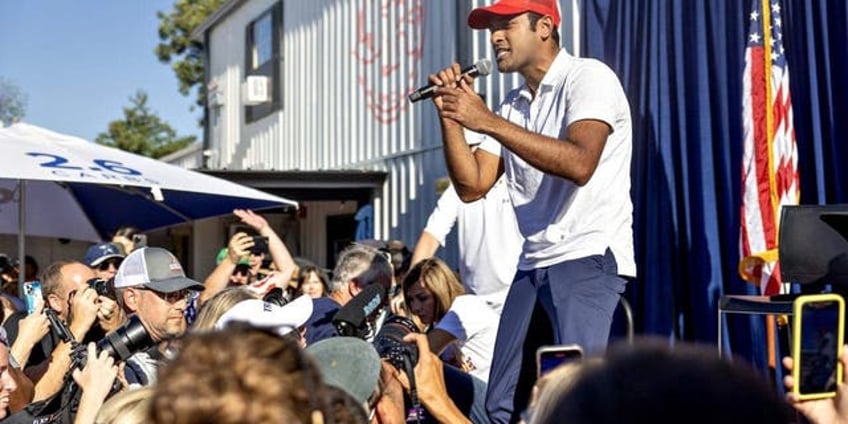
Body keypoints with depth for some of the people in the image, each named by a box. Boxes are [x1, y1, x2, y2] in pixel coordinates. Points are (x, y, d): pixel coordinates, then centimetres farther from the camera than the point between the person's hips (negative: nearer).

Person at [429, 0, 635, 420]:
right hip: (533, 264, 7)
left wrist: (487, 122, -24)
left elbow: (579, 164, -24)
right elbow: (471, 186, 10)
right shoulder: (512, 106, 14)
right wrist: (450, 116, -2)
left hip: (589, 259, -7)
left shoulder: (588, 77, -7)